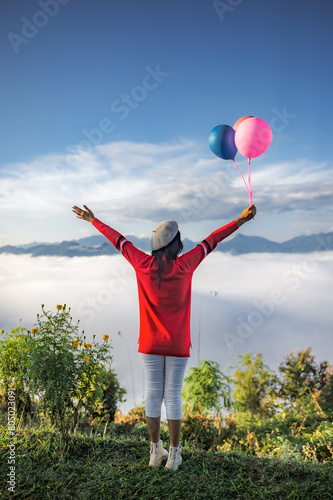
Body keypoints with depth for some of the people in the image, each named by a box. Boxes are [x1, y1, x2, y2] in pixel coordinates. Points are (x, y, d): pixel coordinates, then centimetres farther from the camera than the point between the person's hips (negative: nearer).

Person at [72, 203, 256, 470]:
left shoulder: (143, 264, -8)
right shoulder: (184, 266, -14)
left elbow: (117, 239, 4)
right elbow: (212, 240, -7)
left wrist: (93, 220, 17)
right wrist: (241, 220, 1)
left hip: (150, 343, 2)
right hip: (178, 345, -2)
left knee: (153, 394, 12)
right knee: (173, 396, 7)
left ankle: (156, 451, 25)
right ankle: (174, 455, 19)